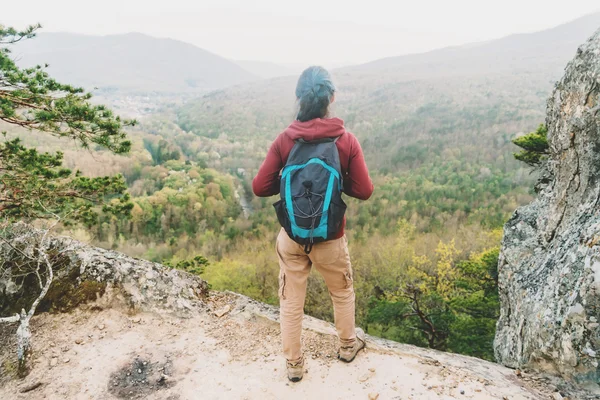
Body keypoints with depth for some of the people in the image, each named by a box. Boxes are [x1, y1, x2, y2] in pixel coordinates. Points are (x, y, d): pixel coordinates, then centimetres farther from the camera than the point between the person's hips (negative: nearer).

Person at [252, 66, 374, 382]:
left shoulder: (285, 139, -10)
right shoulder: (346, 140, -12)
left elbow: (260, 187, -9)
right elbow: (364, 191, -10)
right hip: (329, 238, 0)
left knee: (291, 302, 18)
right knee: (342, 292, 26)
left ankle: (294, 364, 34)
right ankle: (348, 345, 48)